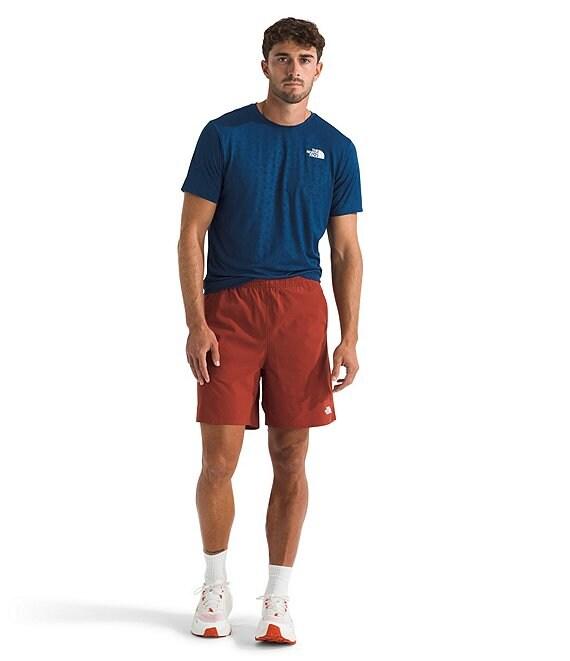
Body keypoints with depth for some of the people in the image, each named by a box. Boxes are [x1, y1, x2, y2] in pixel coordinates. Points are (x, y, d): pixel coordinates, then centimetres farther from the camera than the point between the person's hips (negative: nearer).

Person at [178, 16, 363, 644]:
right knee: (219, 458, -1)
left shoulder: (336, 148, 9)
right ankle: (215, 584, 20)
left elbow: (346, 251, 9)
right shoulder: (224, 134, 2)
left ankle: (277, 598, 14)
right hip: (228, 307, -1)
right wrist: (196, 323, -9)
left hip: (301, 307, 2)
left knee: (291, 458, 3)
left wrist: (349, 338, -1)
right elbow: (192, 234, 1)